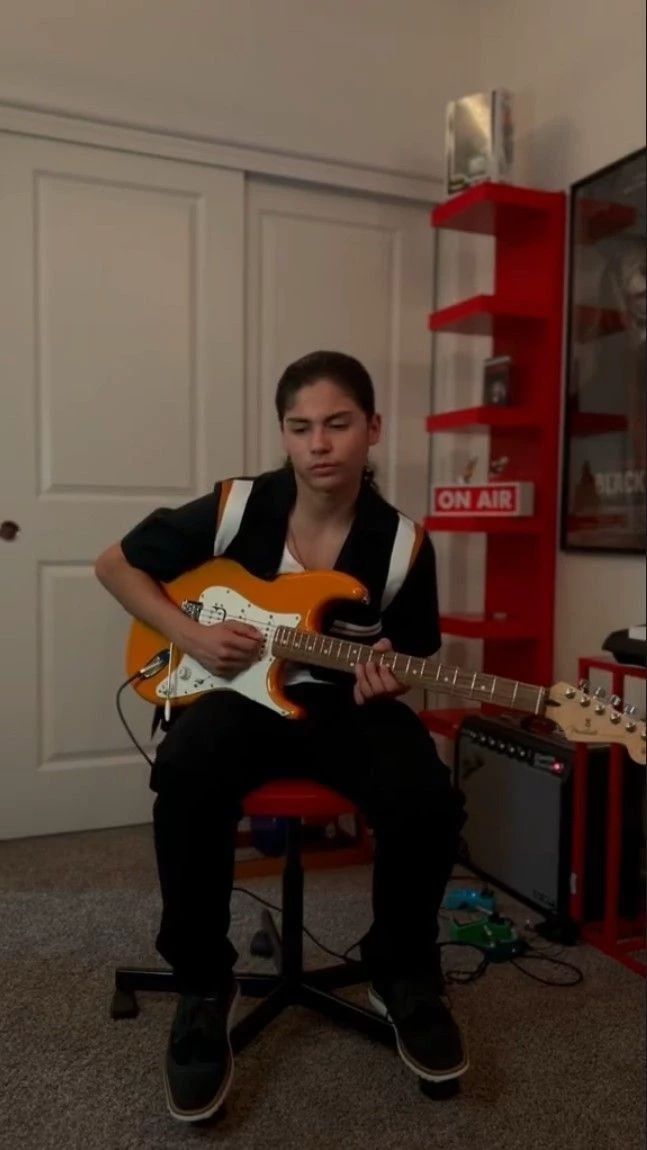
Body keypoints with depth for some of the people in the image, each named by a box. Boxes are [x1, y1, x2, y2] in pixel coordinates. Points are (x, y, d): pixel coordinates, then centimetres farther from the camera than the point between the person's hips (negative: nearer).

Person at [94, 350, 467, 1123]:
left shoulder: (403, 544, -5)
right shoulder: (234, 509, -8)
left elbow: (414, 653, 8)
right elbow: (116, 564, 2)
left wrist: (386, 678, -16)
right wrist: (189, 634, -12)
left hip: (344, 702, 1)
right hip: (238, 690, 0)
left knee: (427, 800, -28)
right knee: (187, 778, -35)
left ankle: (401, 975, 5)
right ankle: (203, 987, -8)